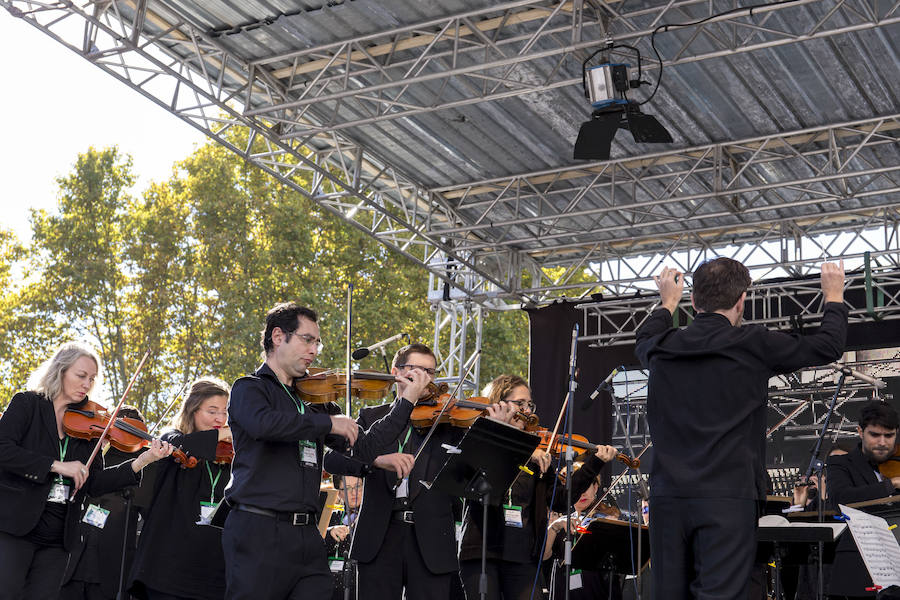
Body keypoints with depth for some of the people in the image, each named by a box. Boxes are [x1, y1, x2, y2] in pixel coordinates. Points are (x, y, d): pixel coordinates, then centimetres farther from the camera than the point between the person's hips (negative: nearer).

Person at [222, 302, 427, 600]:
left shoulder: (311, 401, 20)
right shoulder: (249, 388, 2)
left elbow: (364, 448, 18)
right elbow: (262, 423, -23)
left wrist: (407, 401, 13)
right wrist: (328, 422, -15)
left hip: (307, 536, 6)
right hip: (259, 532, -6)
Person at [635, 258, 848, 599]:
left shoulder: (662, 348, 7)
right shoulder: (753, 345, -4)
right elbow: (829, 345, 8)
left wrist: (668, 302, 52)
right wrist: (834, 296, 27)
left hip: (668, 497, 4)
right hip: (727, 499, -4)